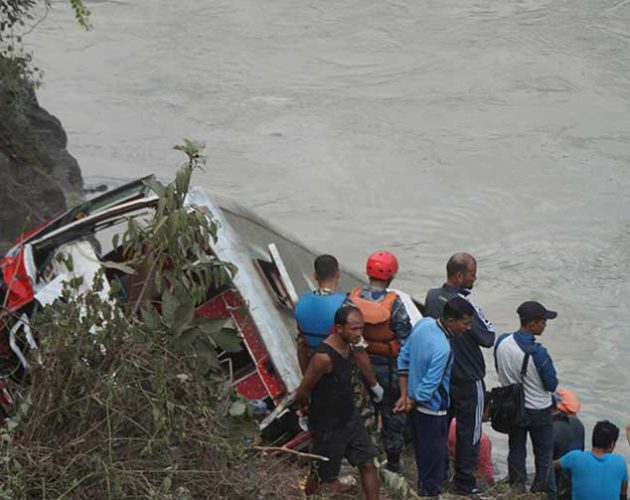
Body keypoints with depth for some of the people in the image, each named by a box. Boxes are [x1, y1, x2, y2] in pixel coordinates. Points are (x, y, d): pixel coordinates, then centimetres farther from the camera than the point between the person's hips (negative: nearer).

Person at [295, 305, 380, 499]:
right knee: (322, 476, 11)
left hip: (349, 417, 8)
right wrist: (307, 408, 0)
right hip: (327, 425, -8)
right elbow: (302, 393, -20)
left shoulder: (347, 346, -3)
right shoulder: (324, 357, -31)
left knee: (368, 464, 8)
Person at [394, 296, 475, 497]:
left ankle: (423, 489, 39)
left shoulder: (423, 323, -7)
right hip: (432, 411, -9)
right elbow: (428, 388, -26)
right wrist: (411, 403, -7)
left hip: (416, 407, 9)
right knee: (434, 459, 8)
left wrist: (405, 396, 5)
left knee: (423, 455, 24)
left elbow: (403, 359, 3)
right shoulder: (442, 349, -33)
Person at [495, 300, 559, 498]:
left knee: (516, 451, 20)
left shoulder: (502, 342, -13)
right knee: (543, 456, 13)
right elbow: (552, 384, -18)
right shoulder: (538, 353, -30)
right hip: (538, 411, -5)